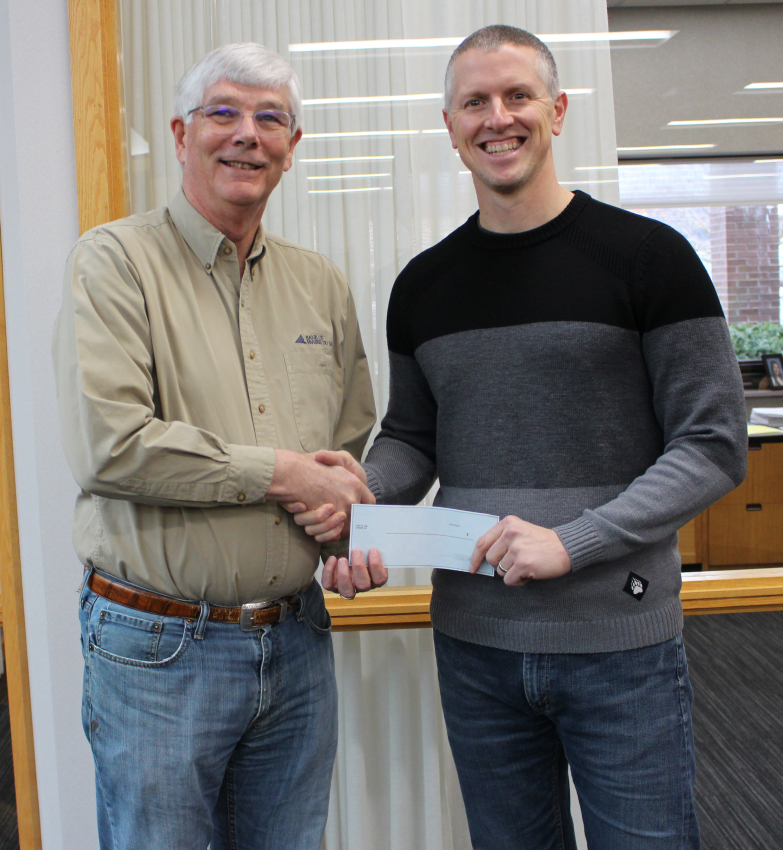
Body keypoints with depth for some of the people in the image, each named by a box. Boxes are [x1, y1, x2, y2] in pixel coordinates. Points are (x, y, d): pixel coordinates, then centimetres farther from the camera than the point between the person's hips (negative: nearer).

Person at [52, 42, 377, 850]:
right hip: (157, 650, -4)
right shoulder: (114, 260, -8)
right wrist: (279, 472, -15)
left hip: (296, 641, 5)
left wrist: (347, 513, -4)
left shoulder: (320, 283, 9)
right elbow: (108, 444, -20)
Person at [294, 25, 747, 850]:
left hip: (620, 642, -3)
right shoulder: (423, 285, 7)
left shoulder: (648, 256, -5)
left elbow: (713, 443, -7)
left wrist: (572, 541, -17)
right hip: (473, 643, 4)